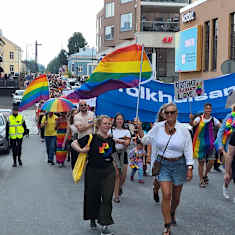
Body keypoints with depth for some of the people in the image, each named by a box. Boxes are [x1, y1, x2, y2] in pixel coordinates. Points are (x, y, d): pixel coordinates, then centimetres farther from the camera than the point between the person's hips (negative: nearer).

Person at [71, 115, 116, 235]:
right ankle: (92, 219, 37)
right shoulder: (92, 138, -9)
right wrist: (81, 150, -23)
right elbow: (74, 144, -9)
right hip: (93, 171, -3)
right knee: (93, 196, 11)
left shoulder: (111, 140, 5)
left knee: (107, 197, -4)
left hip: (108, 171, 3)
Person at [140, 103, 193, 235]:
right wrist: (139, 130, -9)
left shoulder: (183, 130, -6)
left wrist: (190, 169, -7)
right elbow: (146, 140, 8)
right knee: (166, 195, -12)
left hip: (179, 164, 0)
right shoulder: (158, 128, -3)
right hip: (163, 164, 0)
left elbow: (188, 151, -3)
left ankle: (172, 213, 46)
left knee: (176, 196, 13)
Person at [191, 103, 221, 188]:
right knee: (201, 162, 3)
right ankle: (201, 180, 14)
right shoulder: (199, 118, -6)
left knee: (211, 161, 0)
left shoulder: (213, 119, 2)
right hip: (201, 144, -2)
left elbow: (221, 126, -9)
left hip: (211, 144, 2)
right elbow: (193, 124, -23)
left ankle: (205, 175, 27)